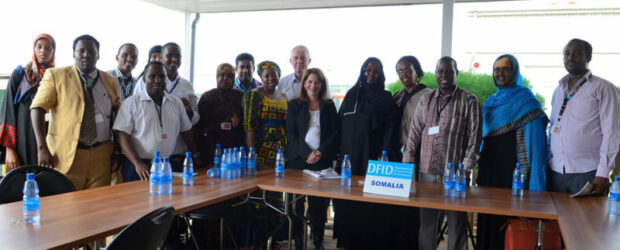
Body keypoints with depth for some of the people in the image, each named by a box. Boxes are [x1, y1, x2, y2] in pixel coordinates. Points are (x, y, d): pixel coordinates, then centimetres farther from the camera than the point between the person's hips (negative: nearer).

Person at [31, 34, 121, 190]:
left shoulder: (111, 81, 13)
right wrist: (42, 148, -13)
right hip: (66, 154, -3)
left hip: (101, 156, 3)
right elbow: (37, 109, -3)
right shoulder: (55, 76, 4)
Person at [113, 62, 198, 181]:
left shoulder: (176, 102, 10)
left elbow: (186, 131, 16)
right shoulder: (132, 103, -1)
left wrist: (195, 157, 8)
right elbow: (123, 135, -7)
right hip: (140, 167, -3)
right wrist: (137, 163, -18)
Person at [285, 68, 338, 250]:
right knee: (296, 203, -2)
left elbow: (334, 134, 6)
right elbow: (291, 134, 3)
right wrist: (307, 153, -10)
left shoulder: (329, 106, 12)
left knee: (319, 204, -3)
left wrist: (321, 152, -8)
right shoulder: (294, 105, 10)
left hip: (322, 160, 0)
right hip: (297, 160, 0)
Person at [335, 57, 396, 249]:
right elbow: (340, 124, 13)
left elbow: (389, 129, -2)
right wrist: (338, 151, 5)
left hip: (371, 158, -3)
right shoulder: (351, 95, 15)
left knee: (370, 203, -5)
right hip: (348, 156, 3)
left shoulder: (386, 98, 6)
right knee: (347, 203, 2)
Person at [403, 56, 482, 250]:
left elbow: (474, 135, -4)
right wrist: (406, 164, 5)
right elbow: (415, 133, 11)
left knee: (456, 223, 3)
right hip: (427, 171, 3)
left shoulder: (469, 101, 1)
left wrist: (466, 168, -12)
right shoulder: (426, 100, 12)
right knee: (426, 221, 9)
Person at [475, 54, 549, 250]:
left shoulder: (526, 100, -5)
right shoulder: (491, 102, 15)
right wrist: (481, 170, 17)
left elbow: (533, 141, -11)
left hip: (512, 168, -7)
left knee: (508, 222, -3)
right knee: (486, 220, 10)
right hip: (489, 167, 7)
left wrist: (532, 183, -16)